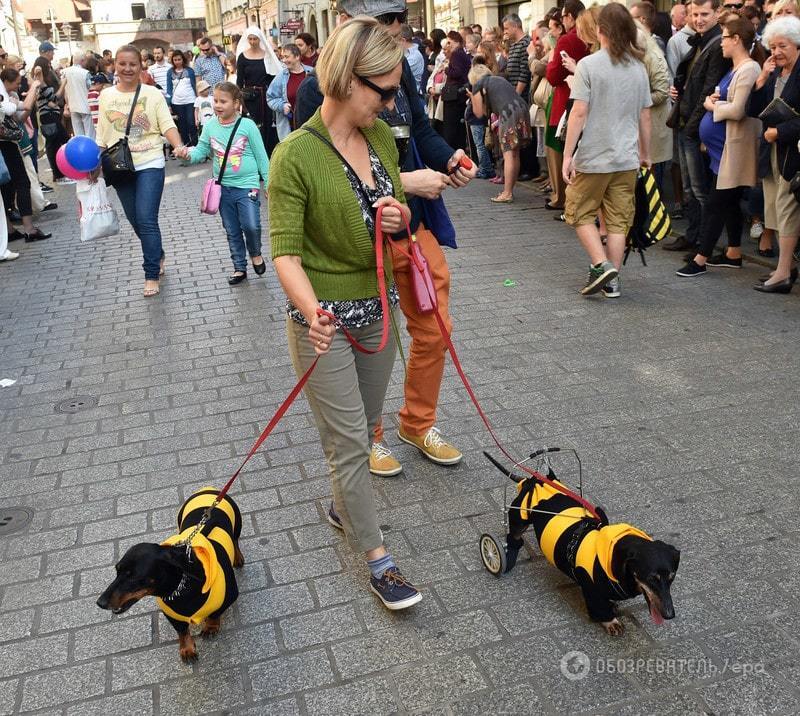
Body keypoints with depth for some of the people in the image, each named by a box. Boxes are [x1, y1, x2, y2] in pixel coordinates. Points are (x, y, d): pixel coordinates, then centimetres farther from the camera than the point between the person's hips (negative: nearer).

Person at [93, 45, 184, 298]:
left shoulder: (153, 94, -3)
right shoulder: (106, 95, 6)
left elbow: (167, 125, -10)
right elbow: (102, 135, 11)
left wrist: (179, 146, -28)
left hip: (149, 165, -4)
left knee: (146, 220, -11)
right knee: (135, 221, 11)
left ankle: (152, 275, -2)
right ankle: (158, 256, 34)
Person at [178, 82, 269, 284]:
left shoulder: (247, 125, -8)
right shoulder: (210, 125, 1)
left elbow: (261, 156, -3)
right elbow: (202, 150, 3)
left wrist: (268, 183, -1)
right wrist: (189, 154, -20)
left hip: (246, 184, -4)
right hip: (223, 187, 4)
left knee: (251, 225, -18)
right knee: (232, 231, 11)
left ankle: (255, 254, 13)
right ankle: (240, 268, 26)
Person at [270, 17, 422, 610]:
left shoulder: (381, 136, 1)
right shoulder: (296, 154, -19)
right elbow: (285, 250, -20)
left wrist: (400, 216, -11)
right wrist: (311, 310, -38)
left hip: (377, 309, 7)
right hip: (324, 319, -6)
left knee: (364, 427, 21)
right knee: (349, 441, 2)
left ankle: (344, 506, 45)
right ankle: (378, 559, 16)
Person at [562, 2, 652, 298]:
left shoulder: (588, 64, -8)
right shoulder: (638, 67, 7)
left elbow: (579, 113, -13)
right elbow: (645, 116, 11)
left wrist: (567, 155, -10)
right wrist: (645, 153, 22)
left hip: (593, 157, -4)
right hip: (627, 158, 5)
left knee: (580, 213, 11)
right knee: (618, 221, 9)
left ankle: (602, 265, -4)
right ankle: (612, 281, 11)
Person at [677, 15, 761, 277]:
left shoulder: (749, 70, -16)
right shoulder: (736, 69, 14)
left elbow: (737, 110, -23)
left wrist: (713, 105, -7)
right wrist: (714, 99, 3)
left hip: (734, 146, -10)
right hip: (724, 145, 10)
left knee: (717, 203, -7)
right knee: (730, 203, 15)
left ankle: (701, 259, -4)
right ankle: (733, 254, 25)